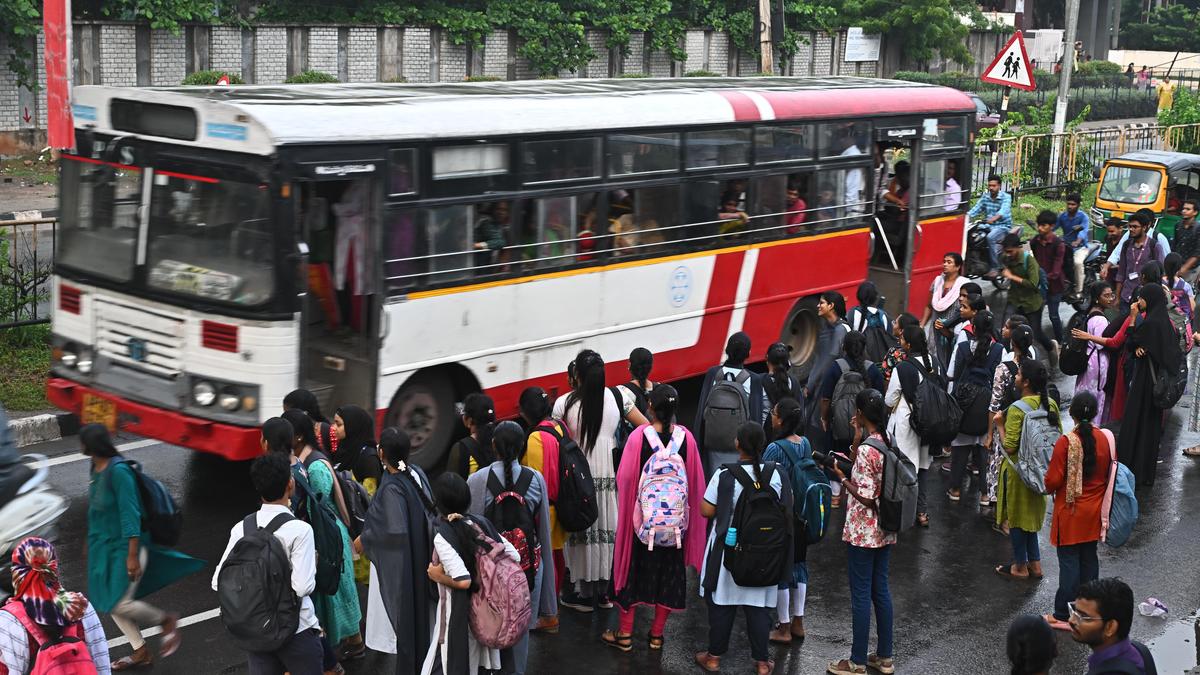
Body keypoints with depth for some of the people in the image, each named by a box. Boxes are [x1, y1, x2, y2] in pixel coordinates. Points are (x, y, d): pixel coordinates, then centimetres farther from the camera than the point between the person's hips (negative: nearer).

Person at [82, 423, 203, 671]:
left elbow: (130, 514, -24)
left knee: (119, 603, -10)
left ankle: (167, 621, 15)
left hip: (124, 547, -9)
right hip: (102, 546, 9)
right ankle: (140, 652, 23)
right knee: (107, 602, 10)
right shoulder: (96, 467, 3)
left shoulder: (118, 471, -24)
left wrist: (132, 556, -25)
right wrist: (92, 541, 25)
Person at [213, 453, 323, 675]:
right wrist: (313, 563, -3)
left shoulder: (241, 529, -2)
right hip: (296, 631, -5)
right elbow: (303, 587, -22)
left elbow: (218, 582, -2)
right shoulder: (300, 530, -17)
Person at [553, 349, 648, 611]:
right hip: (610, 473, 3)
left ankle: (584, 593, 16)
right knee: (608, 529, 13)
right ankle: (605, 592, 24)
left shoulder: (565, 403, -10)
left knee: (580, 531, 8)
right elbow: (646, 427, 3)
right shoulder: (618, 397, -2)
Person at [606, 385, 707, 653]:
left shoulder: (638, 436, -17)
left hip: (642, 516, -2)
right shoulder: (686, 438, -11)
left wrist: (628, 508, 10)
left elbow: (624, 479, -9)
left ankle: (625, 634, 17)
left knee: (632, 567, 12)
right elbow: (696, 482, -1)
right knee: (669, 571, 15)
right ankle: (656, 634, 21)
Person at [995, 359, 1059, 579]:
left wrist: (1000, 424, -13)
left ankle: (1020, 566, 22)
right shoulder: (1051, 404, -4)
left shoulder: (1017, 410, -25)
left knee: (1016, 516, 10)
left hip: (1018, 470, -7)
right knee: (1031, 515, 22)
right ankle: (1035, 563, 29)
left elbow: (1009, 447, -24)